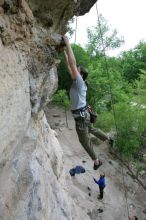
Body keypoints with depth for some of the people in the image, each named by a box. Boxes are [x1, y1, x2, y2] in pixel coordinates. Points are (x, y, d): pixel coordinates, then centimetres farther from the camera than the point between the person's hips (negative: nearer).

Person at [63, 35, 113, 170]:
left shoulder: (79, 82, -17)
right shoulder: (79, 82, 5)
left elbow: (73, 64, -26)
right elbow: (70, 66, 11)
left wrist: (67, 43, -21)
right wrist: (64, 52, 9)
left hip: (81, 115, -9)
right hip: (83, 113, 9)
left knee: (85, 140, 7)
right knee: (91, 129, 32)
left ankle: (96, 161, 23)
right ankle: (108, 139, 53)